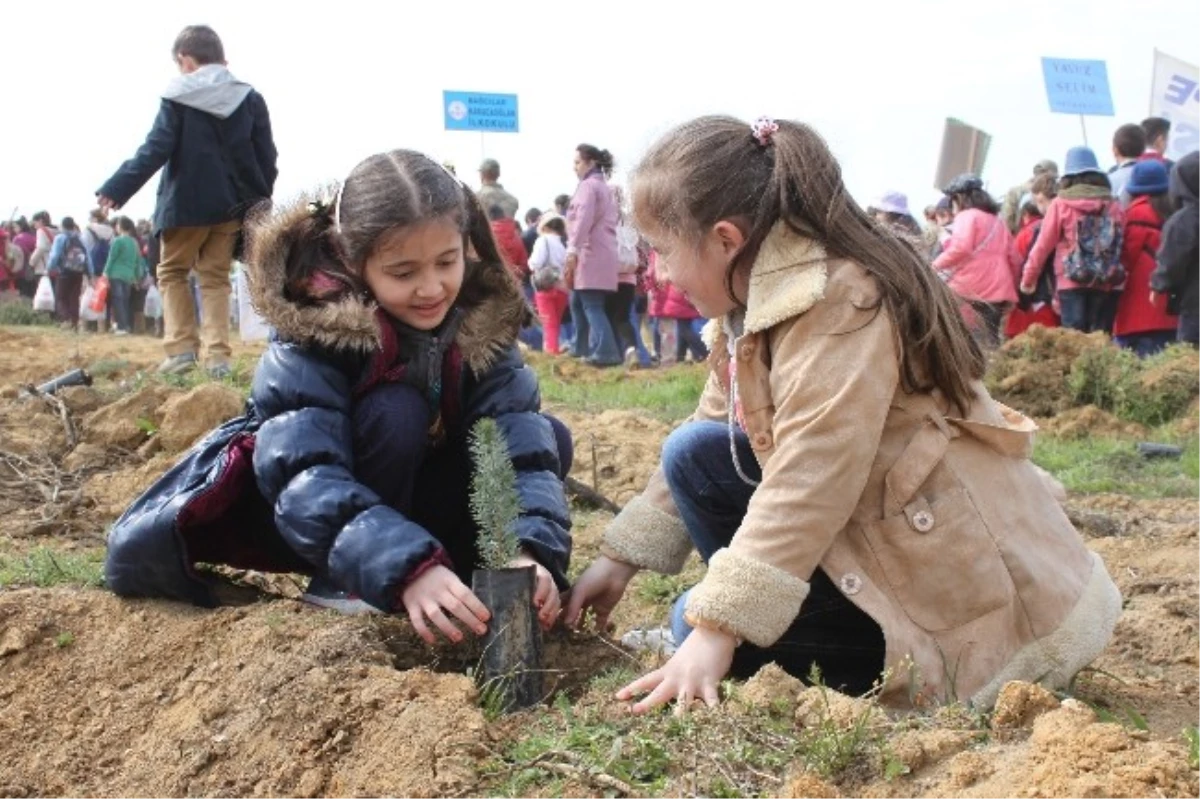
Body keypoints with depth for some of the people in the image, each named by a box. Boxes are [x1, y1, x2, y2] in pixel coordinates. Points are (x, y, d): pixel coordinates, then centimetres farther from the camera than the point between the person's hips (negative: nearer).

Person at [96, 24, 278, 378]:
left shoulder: (178, 98, -5)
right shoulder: (250, 99, 6)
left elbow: (155, 151, -12)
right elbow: (267, 158, 7)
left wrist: (116, 189, -10)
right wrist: (260, 202, 16)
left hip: (186, 204, -3)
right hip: (232, 205, 3)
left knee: (172, 271, 13)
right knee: (215, 277, 10)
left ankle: (181, 348, 2)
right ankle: (218, 354, -1)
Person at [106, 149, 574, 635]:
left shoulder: (483, 318, -18)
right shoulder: (314, 327, -29)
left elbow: (520, 441, -27)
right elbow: (308, 480, -40)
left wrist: (530, 552, -46)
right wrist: (407, 569, -55)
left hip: (411, 501, 4)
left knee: (551, 437, -15)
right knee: (396, 411, -32)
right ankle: (342, 579, -17)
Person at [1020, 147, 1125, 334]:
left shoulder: (1061, 204, 2)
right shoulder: (1113, 206, 8)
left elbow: (1043, 246, 4)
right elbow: (1121, 246, 3)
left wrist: (1028, 279, 14)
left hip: (1072, 283, -2)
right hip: (1107, 284, 2)